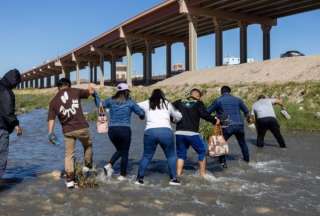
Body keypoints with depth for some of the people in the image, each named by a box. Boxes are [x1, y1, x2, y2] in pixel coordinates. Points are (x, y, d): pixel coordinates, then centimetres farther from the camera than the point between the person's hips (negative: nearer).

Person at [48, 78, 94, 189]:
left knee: (69, 155, 11)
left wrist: (50, 133, -1)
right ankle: (88, 166, 29)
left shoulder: (53, 101, 7)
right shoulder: (75, 91, 2)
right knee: (88, 145, 26)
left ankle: (70, 180, 11)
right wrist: (92, 91, 40)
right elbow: (90, 92, 18)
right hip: (82, 127, -1)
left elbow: (51, 118, 0)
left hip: (67, 131, 2)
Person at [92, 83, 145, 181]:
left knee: (119, 150, 25)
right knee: (124, 153, 10)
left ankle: (109, 165, 5)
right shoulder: (130, 102, -2)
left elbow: (100, 104, 18)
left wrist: (95, 95, 31)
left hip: (112, 130, 4)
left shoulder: (111, 101, 5)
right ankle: (122, 175, 12)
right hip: (124, 130, -4)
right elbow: (141, 113, -1)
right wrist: (142, 116, 21)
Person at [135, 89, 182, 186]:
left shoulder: (146, 103, 17)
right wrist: (174, 119, 47)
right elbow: (178, 117, 26)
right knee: (171, 155, 14)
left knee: (146, 156, 14)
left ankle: (140, 178, 16)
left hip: (150, 131, 1)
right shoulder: (167, 103, 18)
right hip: (166, 131, -1)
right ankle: (173, 178, 12)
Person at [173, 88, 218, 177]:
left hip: (179, 133, 4)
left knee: (181, 154, 17)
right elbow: (204, 114, -11)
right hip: (192, 133, -3)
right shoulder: (198, 103, 2)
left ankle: (178, 175, 10)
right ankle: (202, 174, 18)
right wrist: (214, 120, 1)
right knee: (202, 151, 16)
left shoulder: (179, 102, 13)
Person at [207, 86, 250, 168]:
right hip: (239, 125, 4)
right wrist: (248, 117, 40)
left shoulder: (218, 100, 0)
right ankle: (246, 158, 41)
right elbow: (246, 112, 20)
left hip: (227, 126, -4)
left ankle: (223, 162, 1)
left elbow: (207, 112, 0)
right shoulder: (237, 99, 11)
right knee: (242, 142, 27)